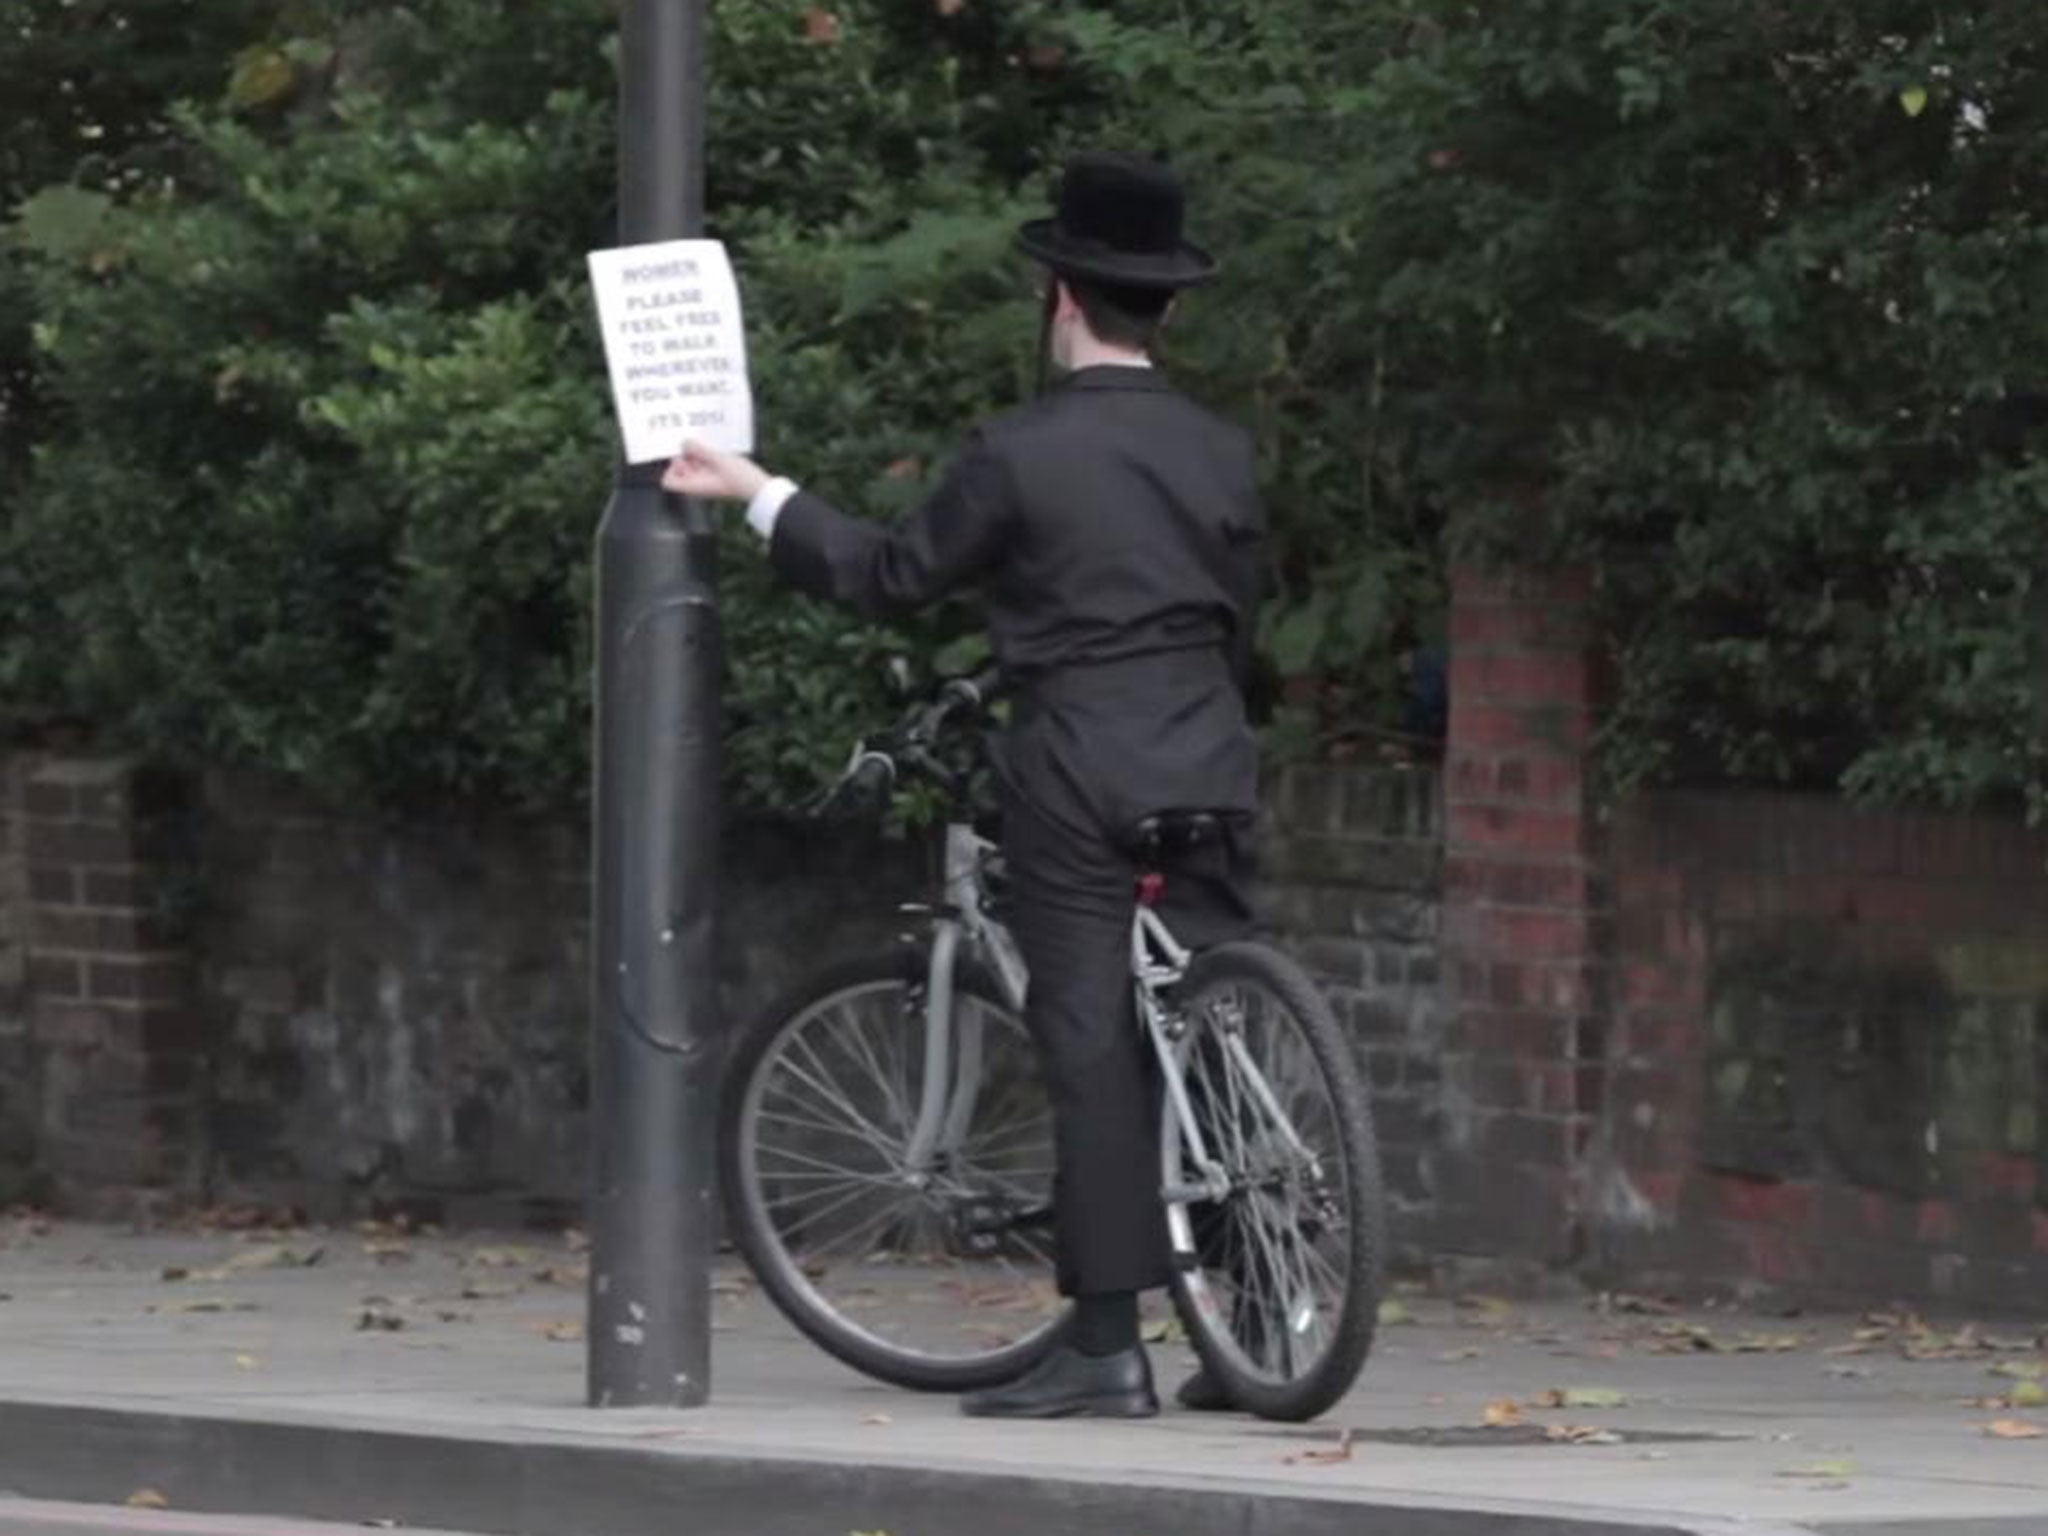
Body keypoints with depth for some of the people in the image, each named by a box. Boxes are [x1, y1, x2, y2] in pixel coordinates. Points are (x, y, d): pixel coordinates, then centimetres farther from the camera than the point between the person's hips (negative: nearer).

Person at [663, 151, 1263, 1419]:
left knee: (1094, 1048, -4)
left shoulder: (1020, 454, -7)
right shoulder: (1223, 455, 7)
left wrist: (757, 496, 13)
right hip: (1208, 775, 4)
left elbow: (888, 575, 1)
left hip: (1077, 777, -4)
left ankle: (1107, 1348, -8)